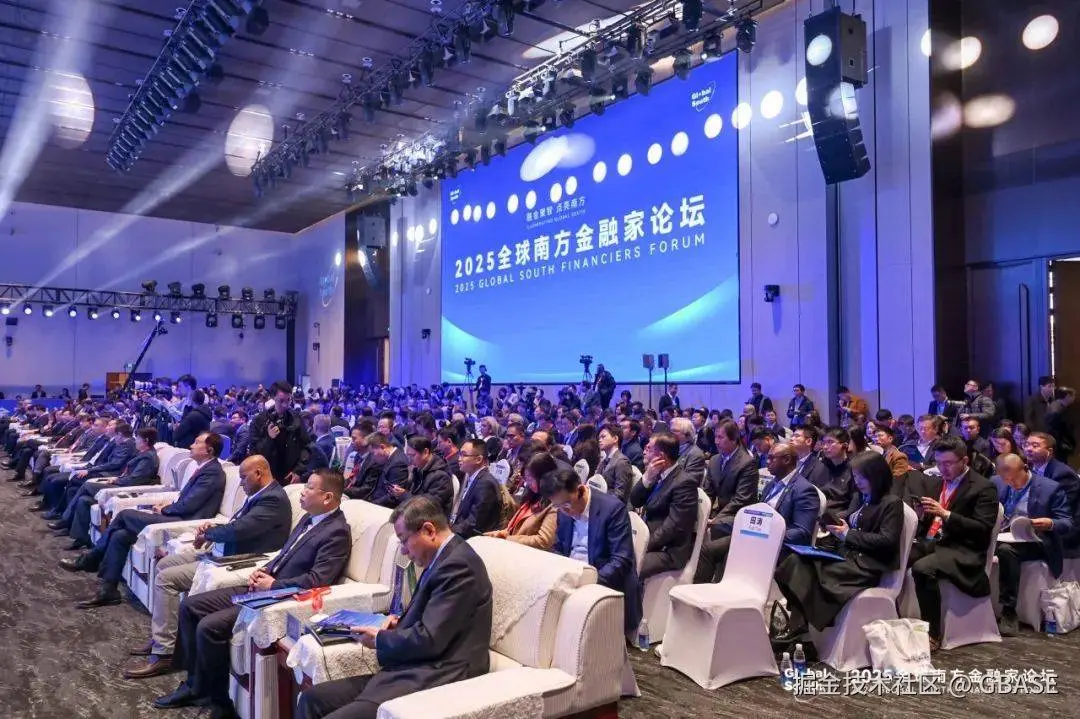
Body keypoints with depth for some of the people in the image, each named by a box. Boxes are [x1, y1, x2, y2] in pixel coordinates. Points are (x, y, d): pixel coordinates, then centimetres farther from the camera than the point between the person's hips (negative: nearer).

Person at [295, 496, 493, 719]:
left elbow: (428, 640, -20)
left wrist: (379, 640, -4)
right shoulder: (444, 559, 16)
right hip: (416, 671, 10)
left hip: (434, 682, -10)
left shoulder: (458, 565, -17)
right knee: (312, 699, 2)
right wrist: (400, 622, 8)